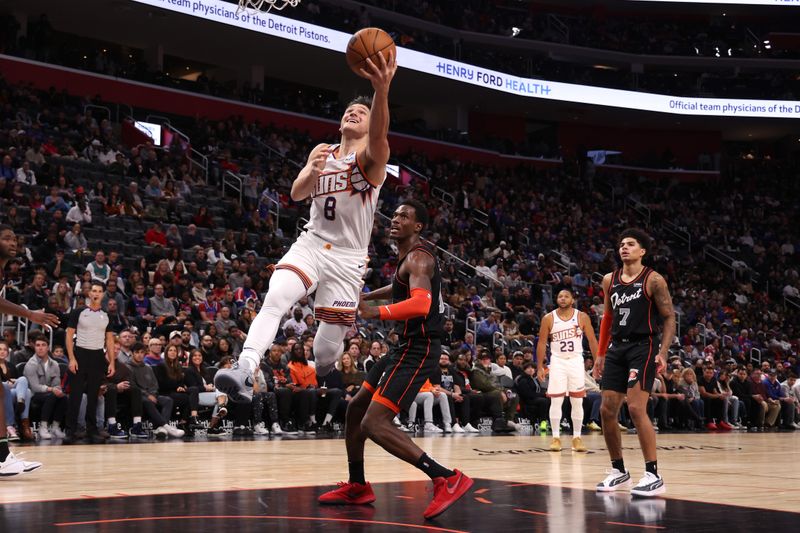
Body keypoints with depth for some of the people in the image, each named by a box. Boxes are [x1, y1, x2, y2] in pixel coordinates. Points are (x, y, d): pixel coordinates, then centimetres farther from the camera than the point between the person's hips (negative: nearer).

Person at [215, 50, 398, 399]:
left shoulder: (372, 156, -5)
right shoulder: (322, 151, 12)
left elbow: (379, 135, -30)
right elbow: (297, 194, 1)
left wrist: (382, 91, -50)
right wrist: (313, 171, -22)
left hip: (348, 257, -3)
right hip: (311, 244, 3)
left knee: (328, 348, 1)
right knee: (274, 301, -26)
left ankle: (318, 385, 33)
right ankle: (245, 373, -38)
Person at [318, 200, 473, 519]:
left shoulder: (418, 258, -15)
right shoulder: (406, 259, 16)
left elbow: (421, 304, -33)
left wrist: (375, 313, -40)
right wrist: (364, 298, 40)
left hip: (418, 350, -10)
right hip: (405, 347, 10)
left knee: (375, 424, -19)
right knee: (355, 410, 18)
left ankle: (448, 479, -22)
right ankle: (357, 487, 31)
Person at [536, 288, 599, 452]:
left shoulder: (582, 317, -1)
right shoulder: (548, 319, -1)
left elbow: (592, 340, 1)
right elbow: (542, 343, 3)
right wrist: (540, 367, -2)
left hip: (576, 361, 0)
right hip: (557, 361, 0)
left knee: (577, 401, 3)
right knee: (556, 401, -3)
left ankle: (577, 437, 11)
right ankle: (556, 437, 4)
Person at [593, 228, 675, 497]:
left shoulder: (653, 280, -6)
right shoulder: (609, 280, 11)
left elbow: (669, 317, -5)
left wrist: (663, 352, -16)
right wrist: (600, 353, 17)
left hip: (642, 347, -6)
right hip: (617, 348, 7)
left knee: (636, 408, -17)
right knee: (607, 411, 4)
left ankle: (653, 476, -12)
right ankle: (618, 471, 19)